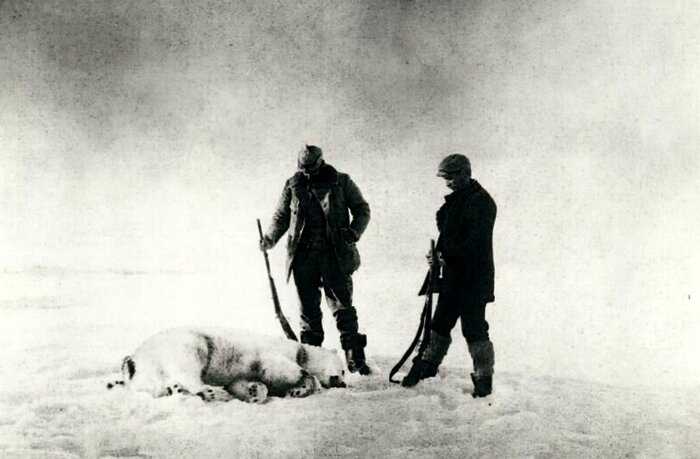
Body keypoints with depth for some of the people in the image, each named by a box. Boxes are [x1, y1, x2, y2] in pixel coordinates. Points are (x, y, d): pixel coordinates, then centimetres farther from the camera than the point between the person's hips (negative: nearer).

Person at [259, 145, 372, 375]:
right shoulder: (293, 185, 11)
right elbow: (281, 216, 19)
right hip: (303, 256, 2)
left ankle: (355, 358, -5)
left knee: (342, 306, -6)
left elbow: (362, 209, 9)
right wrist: (271, 237, 1)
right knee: (308, 308, 5)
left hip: (336, 255, -2)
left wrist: (354, 231, -10)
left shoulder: (341, 182, 5)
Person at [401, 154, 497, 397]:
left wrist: (447, 258, -21)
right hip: (452, 276, 9)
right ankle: (427, 365, 28)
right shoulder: (455, 200, 15)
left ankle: (483, 378, 7)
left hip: (474, 278, -9)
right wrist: (438, 253, 5)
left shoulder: (481, 202, -14)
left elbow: (475, 244, -21)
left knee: (474, 329, -4)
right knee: (440, 322, 16)